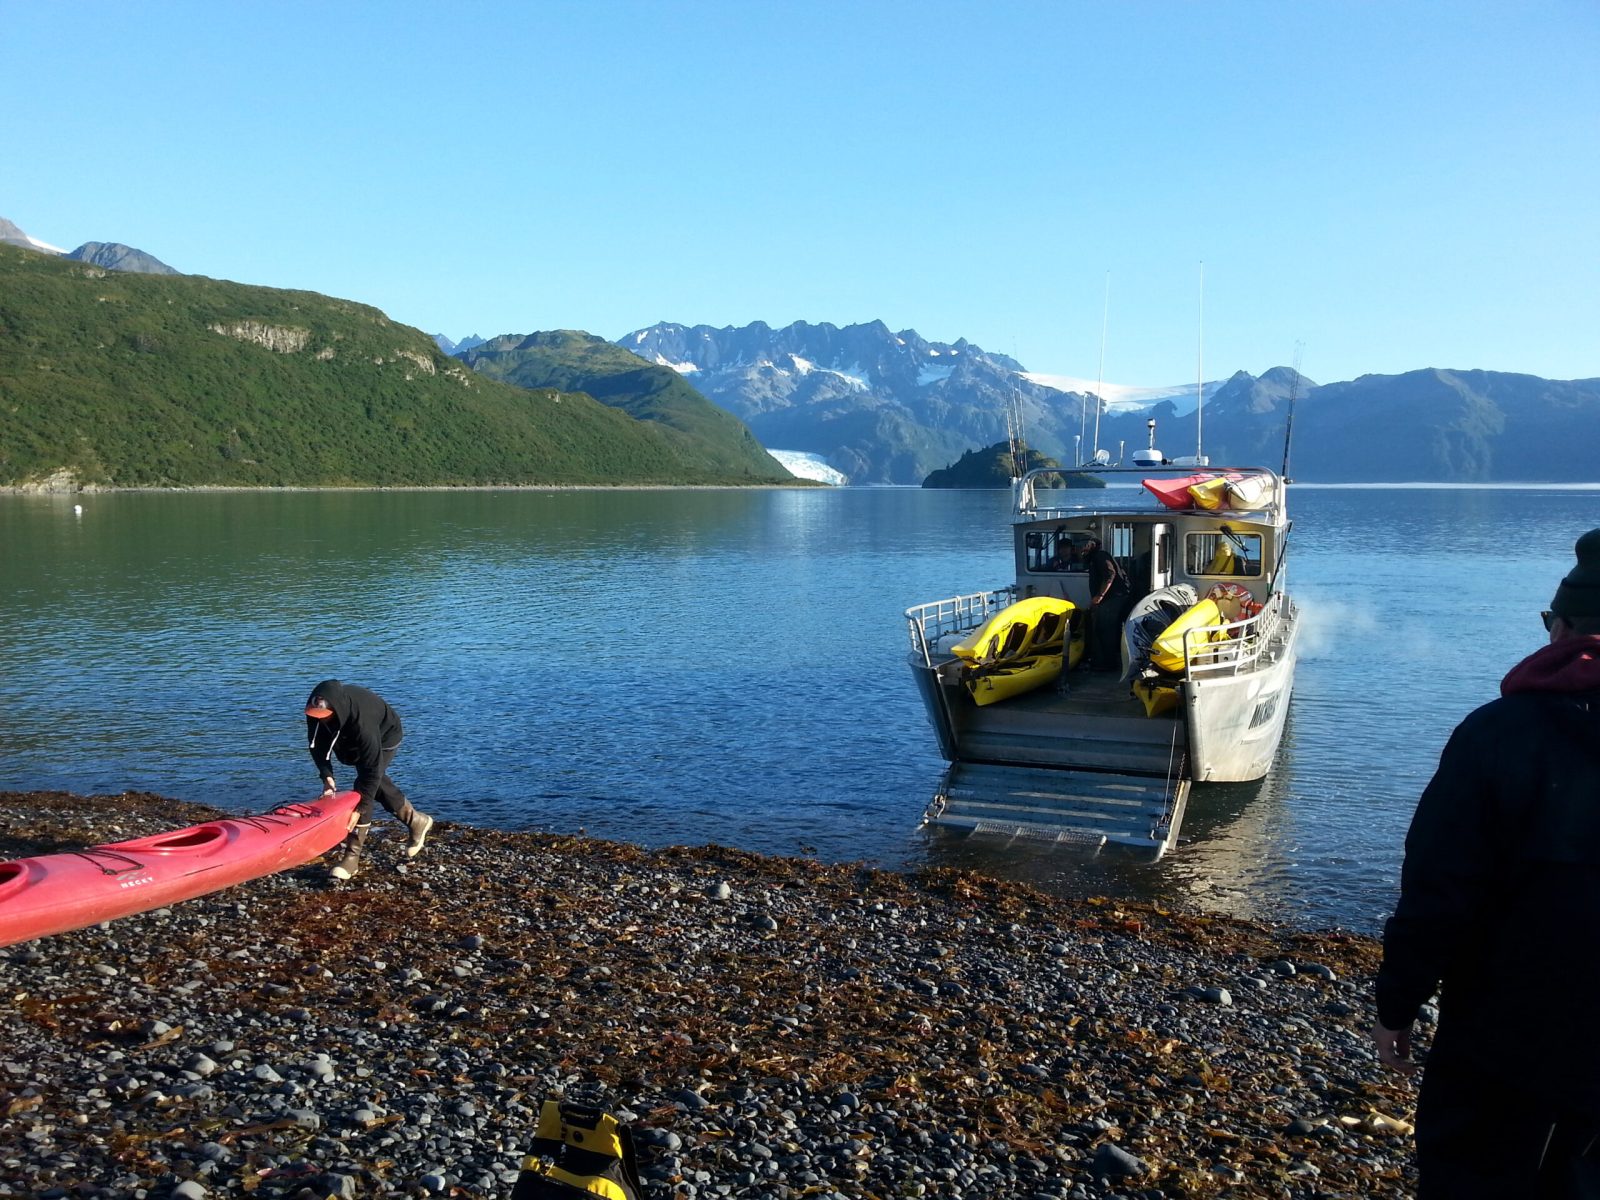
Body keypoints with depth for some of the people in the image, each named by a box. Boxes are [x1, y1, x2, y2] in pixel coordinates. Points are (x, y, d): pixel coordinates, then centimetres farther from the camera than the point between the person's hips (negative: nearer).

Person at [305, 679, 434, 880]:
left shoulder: (361, 720, -45)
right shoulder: (316, 710, -28)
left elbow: (372, 768, -40)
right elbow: (317, 744, -13)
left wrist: (360, 809, -39)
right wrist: (326, 776, -27)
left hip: (384, 738, -7)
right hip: (352, 741, 7)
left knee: (363, 788, -18)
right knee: (376, 785, 16)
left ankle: (352, 857, -14)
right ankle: (416, 821, 37)